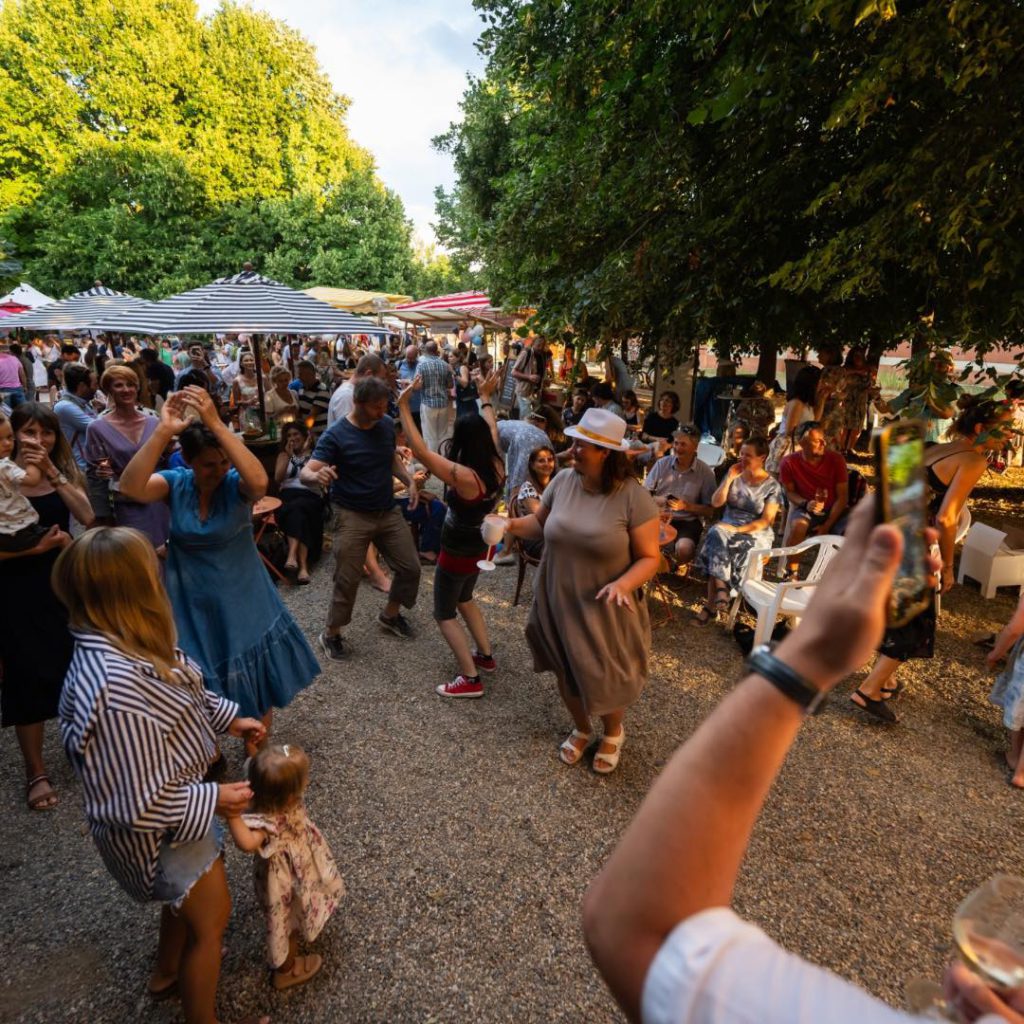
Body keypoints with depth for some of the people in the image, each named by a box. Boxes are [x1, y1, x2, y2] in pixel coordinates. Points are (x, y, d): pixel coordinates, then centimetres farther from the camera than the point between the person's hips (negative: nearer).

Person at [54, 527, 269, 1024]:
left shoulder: (115, 648, -12)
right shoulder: (118, 692, -41)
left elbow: (176, 691, 7)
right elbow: (138, 803, -32)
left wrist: (229, 717, 6)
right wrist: (213, 799, -19)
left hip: (174, 801, 8)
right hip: (162, 828, -8)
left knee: (189, 896, 33)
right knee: (211, 919, 16)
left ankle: (166, 974, 59)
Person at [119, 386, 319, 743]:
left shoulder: (236, 485, -15)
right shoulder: (174, 484, -8)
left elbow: (259, 481, -39)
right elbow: (131, 487, -28)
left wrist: (215, 423, -41)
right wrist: (163, 431, -36)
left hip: (242, 600, -1)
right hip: (192, 603, 1)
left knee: (256, 682, 15)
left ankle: (259, 753, 41)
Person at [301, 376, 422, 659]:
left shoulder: (387, 424, -1)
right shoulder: (335, 435, -17)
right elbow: (305, 473, -23)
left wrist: (409, 481, 1)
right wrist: (317, 476, -47)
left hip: (388, 511, 6)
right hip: (353, 516, -5)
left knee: (410, 568, 10)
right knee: (347, 580, -1)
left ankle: (390, 614, 35)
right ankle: (331, 633, 22)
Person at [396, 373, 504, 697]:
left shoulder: (464, 476, -33)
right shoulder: (495, 465, -12)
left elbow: (420, 451, -36)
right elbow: (492, 430, 9)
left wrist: (404, 405, -34)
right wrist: (487, 401, 23)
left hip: (457, 552, -8)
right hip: (481, 546, 8)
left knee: (444, 614, 9)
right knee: (464, 599, 30)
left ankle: (470, 679, 7)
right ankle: (485, 655, 36)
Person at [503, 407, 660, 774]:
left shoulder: (634, 497, -19)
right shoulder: (563, 480, -6)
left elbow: (649, 558, -14)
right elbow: (540, 524, 8)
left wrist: (624, 583, -32)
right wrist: (510, 524, -10)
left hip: (605, 610, -4)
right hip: (558, 602, 4)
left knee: (606, 679, 14)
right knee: (566, 673, 20)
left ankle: (613, 732, 48)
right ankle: (581, 729, 51)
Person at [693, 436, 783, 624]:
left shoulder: (772, 486, 0)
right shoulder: (735, 476, 10)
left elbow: (766, 521, -7)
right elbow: (716, 503, 2)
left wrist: (738, 530, -20)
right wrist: (729, 478, -6)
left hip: (756, 533, -3)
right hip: (728, 525, 3)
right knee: (716, 534, -35)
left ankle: (711, 603, -26)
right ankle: (721, 588, -37)